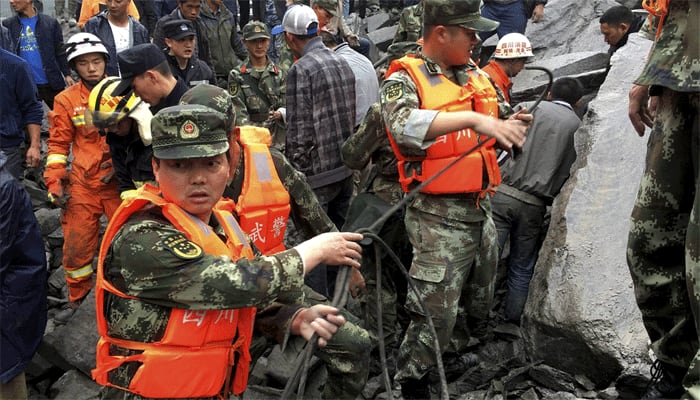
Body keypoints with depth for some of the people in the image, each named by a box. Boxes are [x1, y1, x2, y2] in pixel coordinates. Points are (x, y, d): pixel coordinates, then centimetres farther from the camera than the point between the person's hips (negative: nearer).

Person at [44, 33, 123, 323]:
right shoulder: (67, 100, 1)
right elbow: (58, 143, 5)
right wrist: (54, 181, -2)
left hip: (121, 179, 0)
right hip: (83, 183, 1)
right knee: (77, 242, 6)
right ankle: (76, 297, 26)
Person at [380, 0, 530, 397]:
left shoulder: (476, 75, 10)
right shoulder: (405, 78, -11)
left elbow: (491, 131, 23)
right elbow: (403, 124, -33)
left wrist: (510, 125, 1)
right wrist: (472, 119, -38)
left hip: (482, 208, 7)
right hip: (439, 215, -7)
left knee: (479, 305, 21)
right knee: (437, 312, -1)